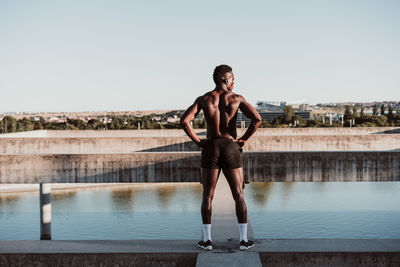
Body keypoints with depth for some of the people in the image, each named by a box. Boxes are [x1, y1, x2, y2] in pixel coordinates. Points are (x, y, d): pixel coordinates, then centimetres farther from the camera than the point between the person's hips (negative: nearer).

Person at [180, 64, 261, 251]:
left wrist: (197, 141, -1)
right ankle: (244, 240, 7)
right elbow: (257, 118, -13)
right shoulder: (236, 98, 0)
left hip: (210, 148, 1)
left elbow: (184, 120, -9)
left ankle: (207, 240, 10)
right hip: (231, 148, -1)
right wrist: (244, 139, -3)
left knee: (207, 196, 9)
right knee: (239, 195, 7)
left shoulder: (203, 99, 3)